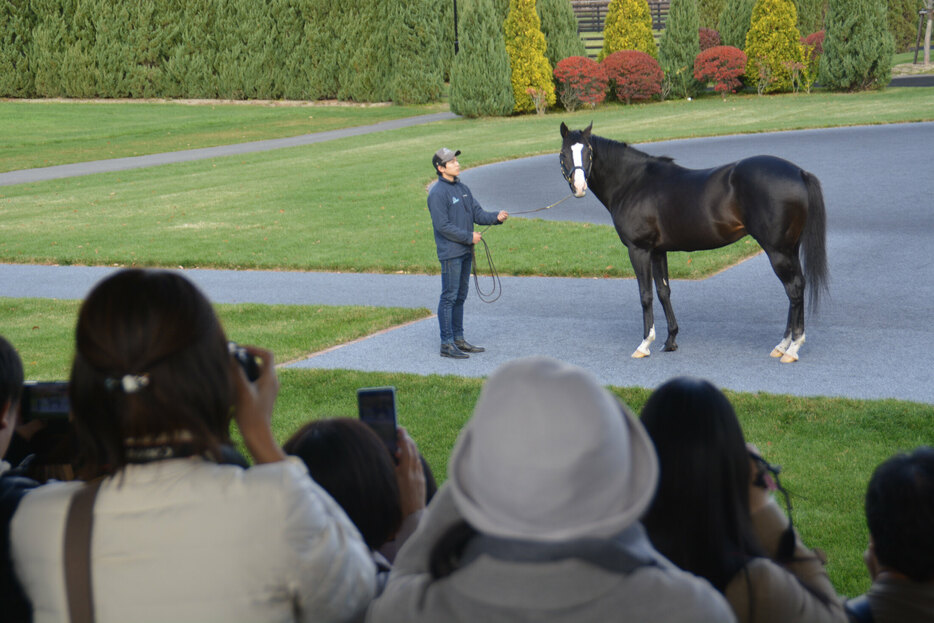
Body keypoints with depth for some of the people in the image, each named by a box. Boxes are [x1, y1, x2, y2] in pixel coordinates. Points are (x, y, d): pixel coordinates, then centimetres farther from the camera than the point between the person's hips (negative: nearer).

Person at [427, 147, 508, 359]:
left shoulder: (462, 188, 13)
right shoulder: (437, 193, -14)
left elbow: (477, 213, 11)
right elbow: (443, 225, -18)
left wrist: (496, 217, -7)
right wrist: (469, 237, -16)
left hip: (465, 251, 9)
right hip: (450, 253, -9)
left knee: (460, 296, 14)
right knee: (449, 297, -5)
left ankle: (459, 339, 23)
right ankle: (447, 344, -1)